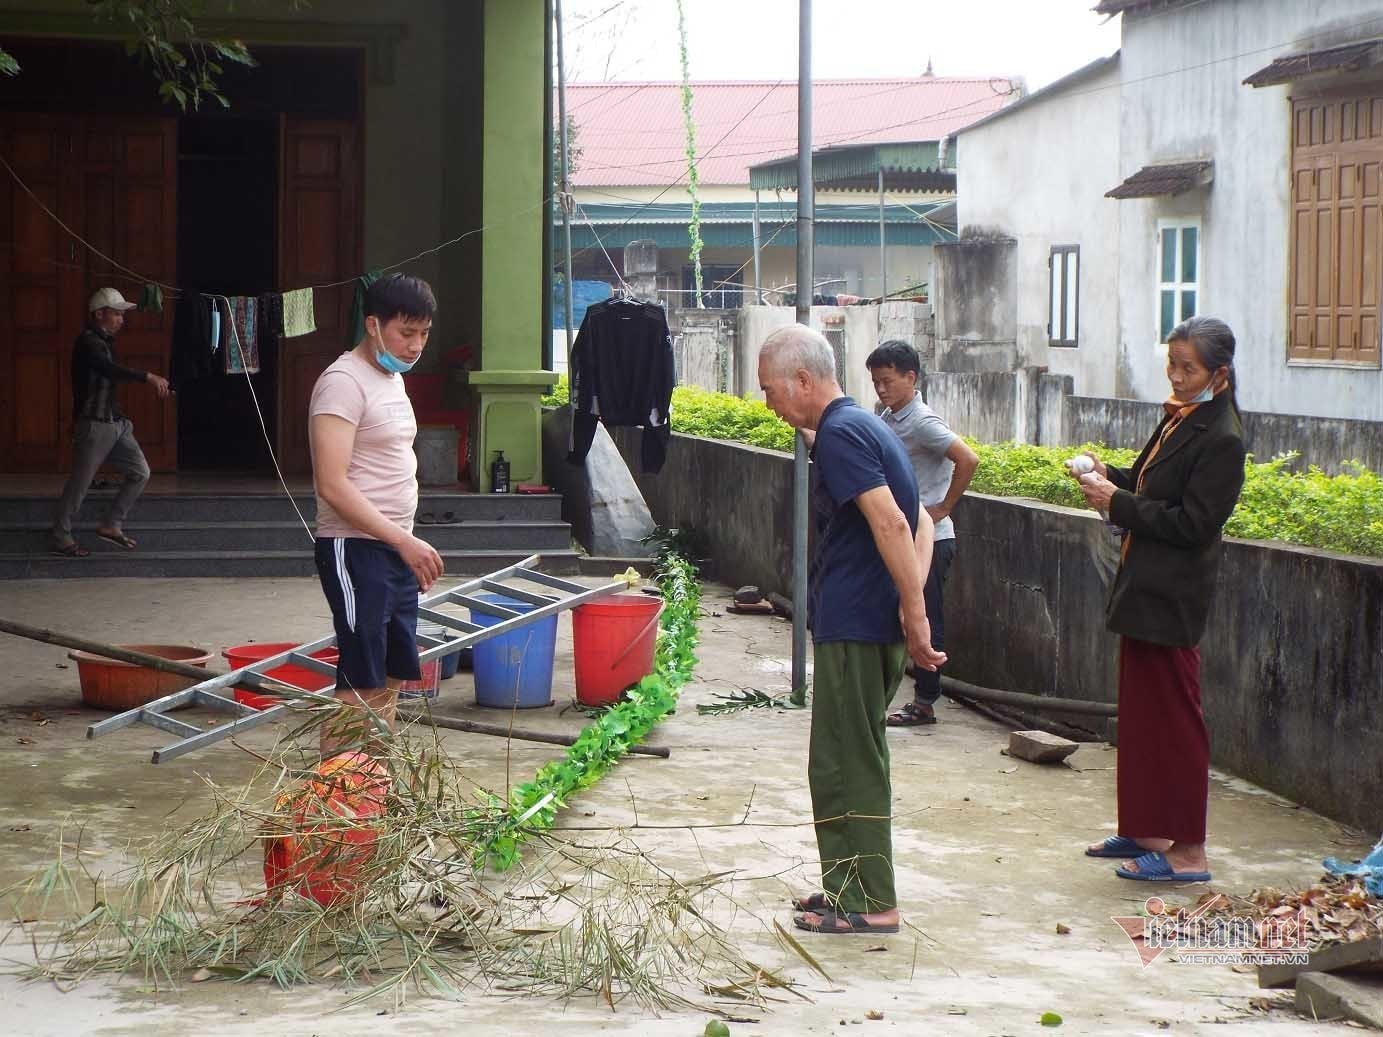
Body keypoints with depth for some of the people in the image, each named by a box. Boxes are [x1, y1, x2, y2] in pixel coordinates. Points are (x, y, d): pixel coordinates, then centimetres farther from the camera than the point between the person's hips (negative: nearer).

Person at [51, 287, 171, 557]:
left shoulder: (105, 341, 16)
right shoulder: (88, 342, -15)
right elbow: (109, 369, -33)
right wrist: (148, 377, -41)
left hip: (116, 423, 9)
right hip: (93, 425, -9)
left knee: (140, 473, 4)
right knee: (79, 484, -3)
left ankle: (111, 526, 13)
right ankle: (61, 539, 6)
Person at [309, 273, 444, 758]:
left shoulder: (392, 378, 15)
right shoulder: (343, 382, -15)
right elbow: (332, 484, -22)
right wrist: (404, 541, -24)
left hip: (395, 551, 9)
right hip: (356, 550, -9)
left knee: (390, 678, 11)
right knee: (361, 683, -11)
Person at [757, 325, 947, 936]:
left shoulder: (840, 434, -14)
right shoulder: (864, 427, 17)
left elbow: (891, 524, -24)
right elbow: (920, 524, 18)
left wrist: (915, 613, -22)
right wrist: (912, 603, 7)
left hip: (854, 627, -10)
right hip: (875, 623, 10)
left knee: (845, 764, -3)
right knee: (853, 759, 17)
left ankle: (868, 903, 2)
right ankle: (854, 887, 25)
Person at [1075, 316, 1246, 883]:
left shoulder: (1221, 440, -17)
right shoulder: (1178, 417, 11)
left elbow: (1191, 523, -21)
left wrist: (1118, 504, -17)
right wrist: (1111, 477, 2)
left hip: (1170, 600, -10)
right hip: (1145, 589, 10)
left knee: (1174, 719, -3)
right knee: (1140, 713, 17)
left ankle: (1187, 852, 3)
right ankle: (1146, 830, 28)